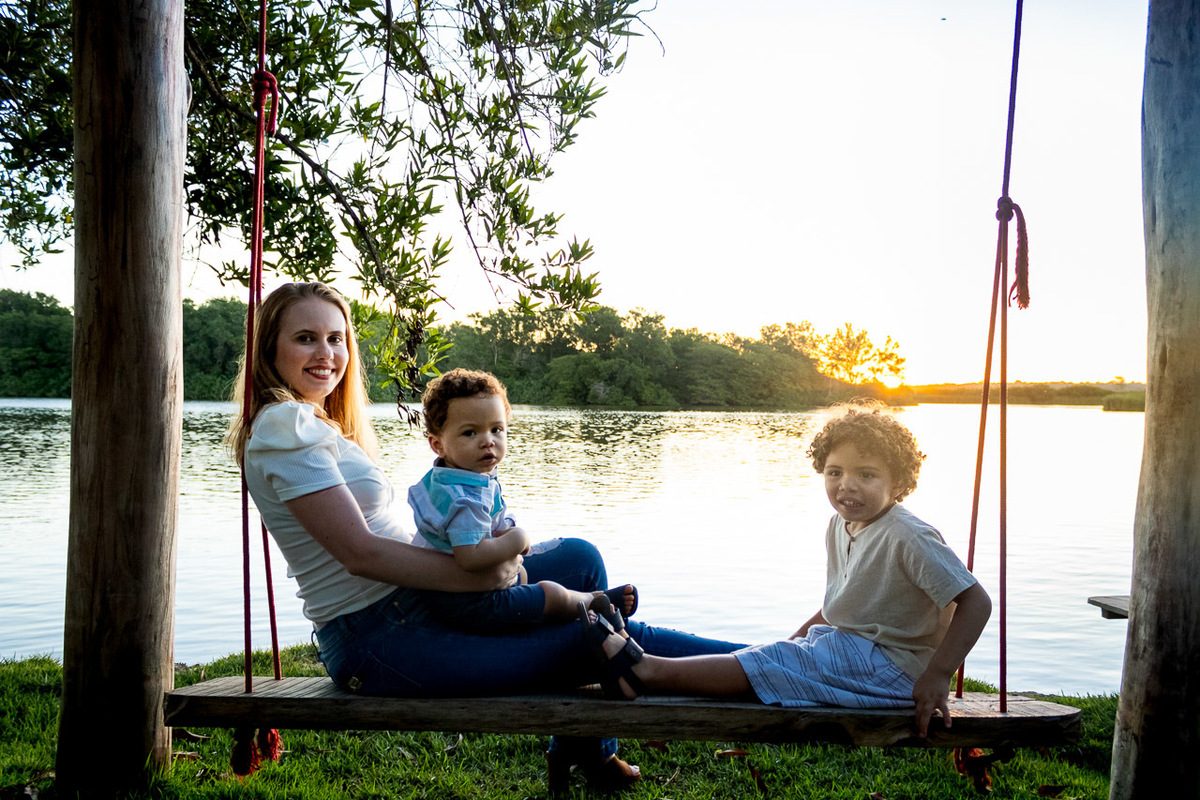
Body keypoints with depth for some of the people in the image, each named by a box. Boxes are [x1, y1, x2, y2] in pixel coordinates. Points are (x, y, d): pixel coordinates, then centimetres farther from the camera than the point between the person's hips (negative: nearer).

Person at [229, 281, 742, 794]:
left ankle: (585, 752, 14)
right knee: (603, 641, -12)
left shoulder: (313, 422, 16)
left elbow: (379, 541, 12)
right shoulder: (285, 426, -15)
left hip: (409, 600, 10)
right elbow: (360, 553, -22)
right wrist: (480, 576, -20)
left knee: (580, 559, 8)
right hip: (377, 641, -10)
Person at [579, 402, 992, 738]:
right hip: (850, 646, 9)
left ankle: (647, 670, -19)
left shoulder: (908, 537, -21)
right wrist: (795, 641, 12)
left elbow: (976, 601, -23)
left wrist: (937, 675, -27)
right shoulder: (839, 527, 6)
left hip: (891, 666, -9)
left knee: (768, 665, -18)